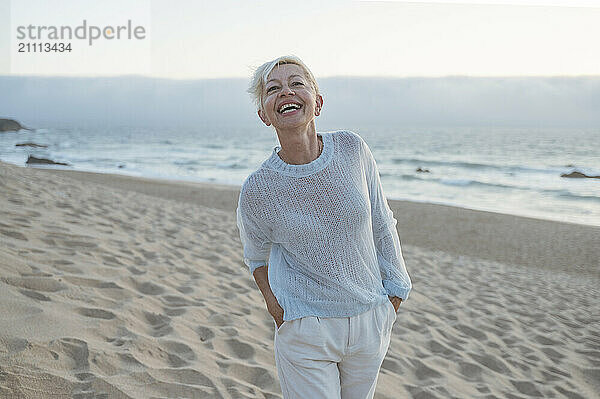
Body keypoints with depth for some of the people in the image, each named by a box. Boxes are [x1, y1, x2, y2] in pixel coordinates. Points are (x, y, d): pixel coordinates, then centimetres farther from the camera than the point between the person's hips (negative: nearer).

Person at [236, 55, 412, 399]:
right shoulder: (257, 189, -13)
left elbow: (382, 226, 4)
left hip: (370, 319, 3)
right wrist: (277, 309, -4)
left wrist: (394, 294, 7)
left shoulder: (353, 150, -8)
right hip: (305, 330, -3)